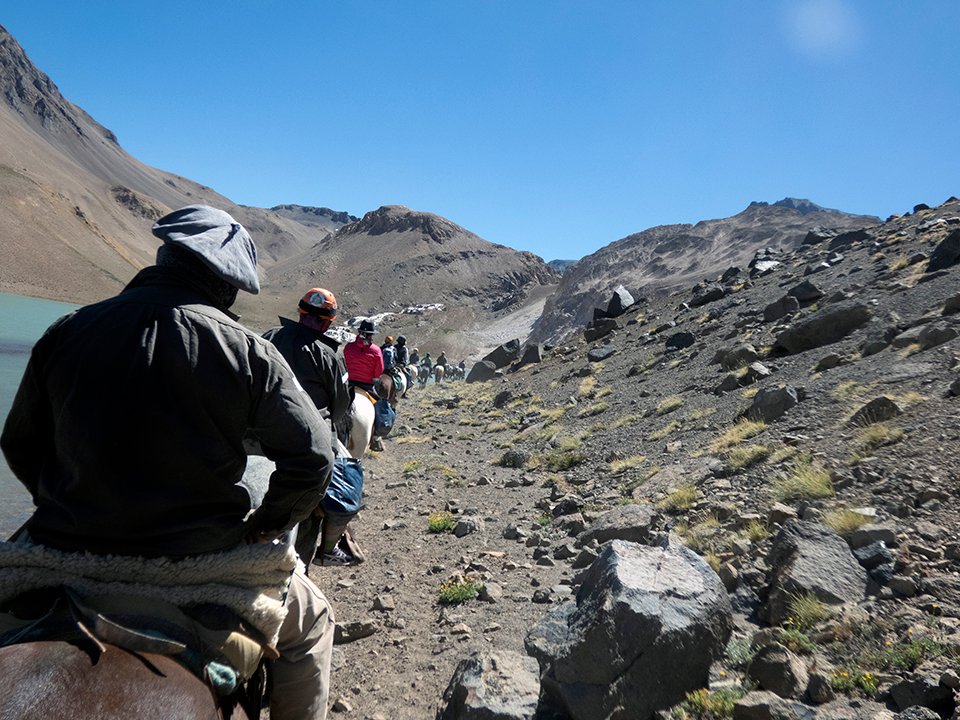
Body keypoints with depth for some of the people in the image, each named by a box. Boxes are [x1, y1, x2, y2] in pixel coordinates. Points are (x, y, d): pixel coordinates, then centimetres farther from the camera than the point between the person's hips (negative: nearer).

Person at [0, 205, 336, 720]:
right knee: (311, 619, 23)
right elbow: (311, 458, -12)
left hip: (69, 552, 4)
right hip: (199, 558, -3)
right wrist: (265, 528, 3)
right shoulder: (245, 350, -12)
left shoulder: (67, 331, -1)